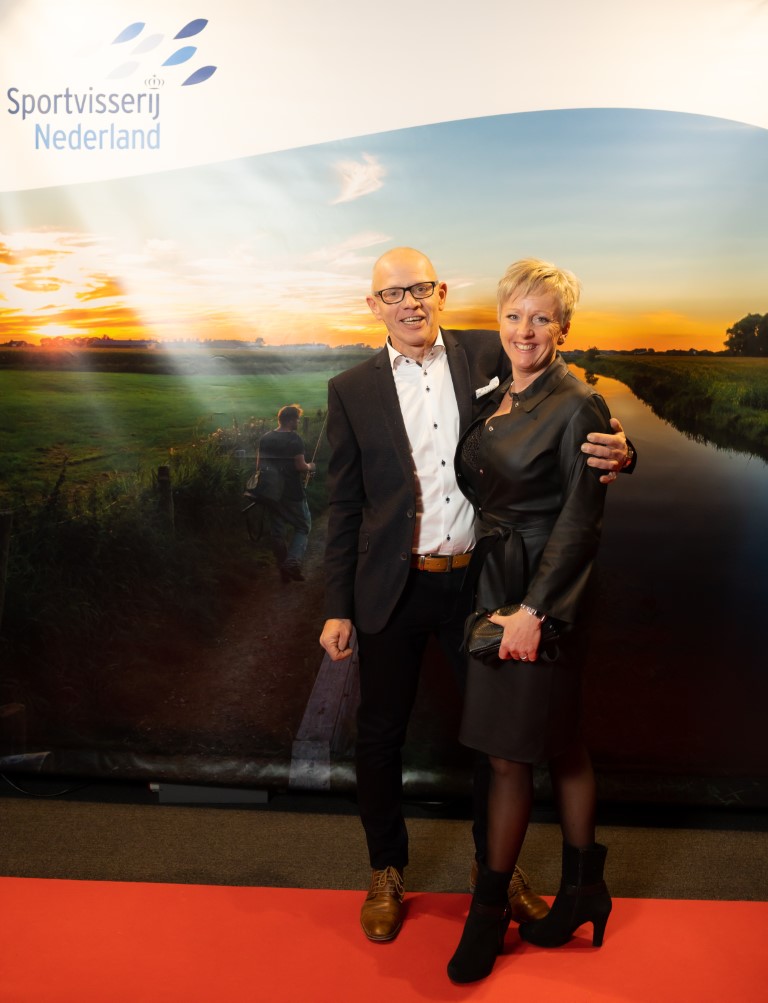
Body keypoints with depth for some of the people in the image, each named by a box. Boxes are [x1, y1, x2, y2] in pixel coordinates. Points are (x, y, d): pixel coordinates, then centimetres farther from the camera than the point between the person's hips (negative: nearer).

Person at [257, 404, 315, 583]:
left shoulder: (264, 439, 7)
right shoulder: (294, 439, -13)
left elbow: (260, 465, 14)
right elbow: (300, 466, -17)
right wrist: (309, 467, 3)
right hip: (292, 493, -6)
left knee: (277, 530, 11)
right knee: (303, 526, 6)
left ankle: (283, 568, 16)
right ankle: (293, 561, -13)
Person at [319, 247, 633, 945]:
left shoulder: (490, 356, 0)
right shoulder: (351, 390, 0)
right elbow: (345, 508, 2)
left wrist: (613, 449, -20)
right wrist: (338, 608, -1)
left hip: (478, 582, 1)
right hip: (393, 590, 0)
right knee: (381, 733, 11)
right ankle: (387, 873, 33)